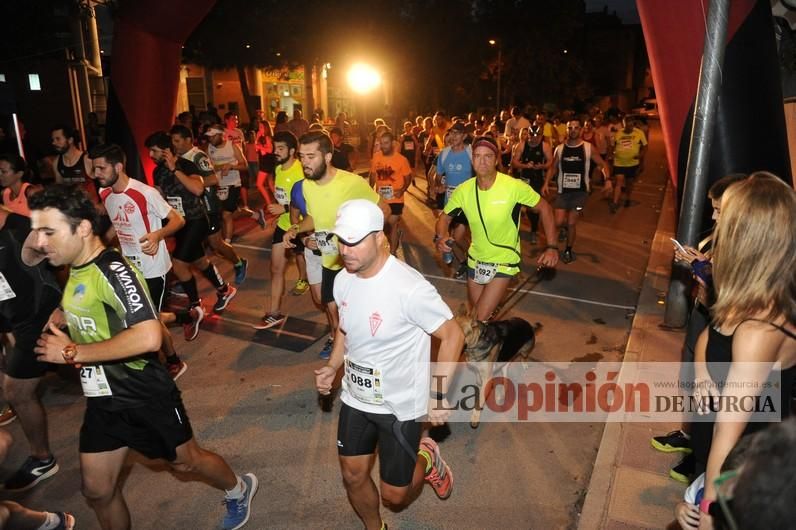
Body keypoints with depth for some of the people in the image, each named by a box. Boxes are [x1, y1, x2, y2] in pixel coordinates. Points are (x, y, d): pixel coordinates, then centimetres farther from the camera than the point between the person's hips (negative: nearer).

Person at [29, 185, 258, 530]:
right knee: (97, 490, 15)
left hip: (144, 396, -8)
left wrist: (72, 352, -28)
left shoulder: (113, 270, -24)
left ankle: (238, 490, 43)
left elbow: (148, 337, -37)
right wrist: (61, 338, 7)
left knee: (185, 461, 14)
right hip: (102, 399, 8)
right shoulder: (75, 269, 4)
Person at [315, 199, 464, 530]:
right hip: (355, 399, 6)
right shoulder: (342, 281, -7)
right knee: (353, 478, 18)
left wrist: (439, 396, -19)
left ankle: (425, 459, 39)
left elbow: (452, 336, -19)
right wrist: (332, 367, -3)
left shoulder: (409, 288, -28)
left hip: (400, 405, -5)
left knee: (394, 496, 8)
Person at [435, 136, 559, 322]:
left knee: (481, 319, -12)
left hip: (504, 262, -4)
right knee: (474, 312, 23)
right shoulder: (463, 190, -13)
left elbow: (544, 208, -11)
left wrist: (551, 247, -18)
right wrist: (440, 238, -22)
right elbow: (445, 217, 0)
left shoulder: (514, 186, -24)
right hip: (475, 260, 4)